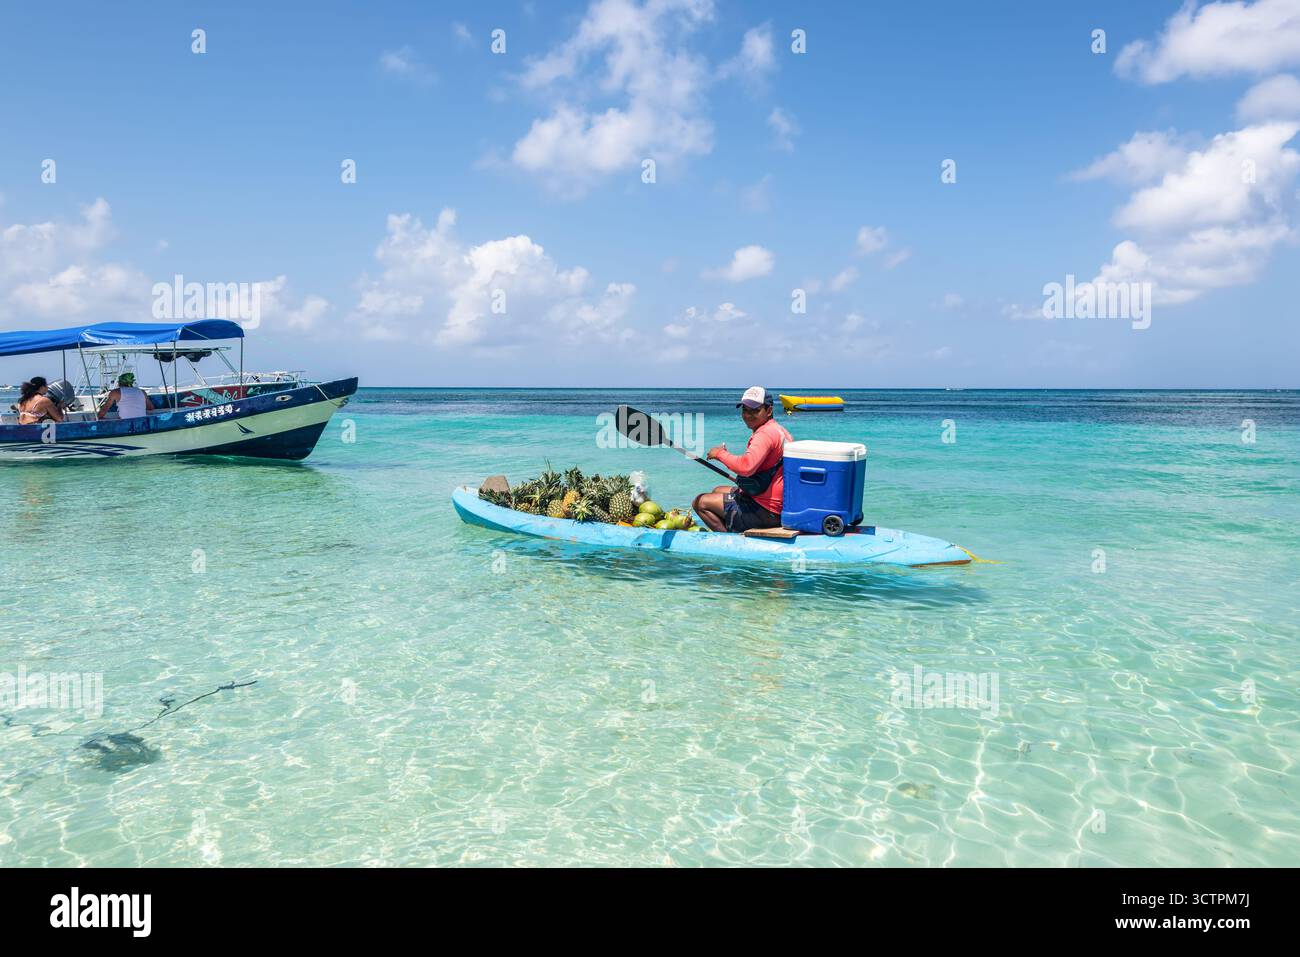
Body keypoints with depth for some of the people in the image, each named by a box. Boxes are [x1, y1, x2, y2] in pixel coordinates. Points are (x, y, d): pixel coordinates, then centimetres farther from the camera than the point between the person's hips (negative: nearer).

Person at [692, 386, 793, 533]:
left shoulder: (765, 434, -21)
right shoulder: (779, 430, 13)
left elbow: (746, 467, -36)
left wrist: (720, 453, -20)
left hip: (764, 510, -11)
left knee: (700, 502, -4)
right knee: (717, 491, 30)